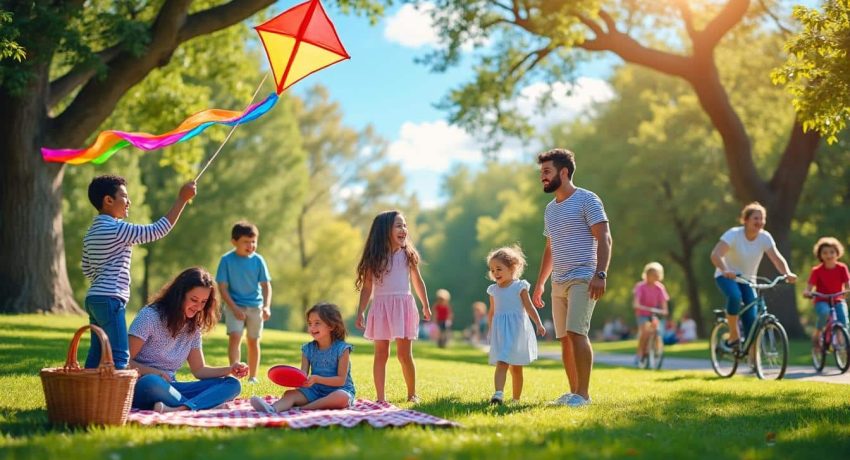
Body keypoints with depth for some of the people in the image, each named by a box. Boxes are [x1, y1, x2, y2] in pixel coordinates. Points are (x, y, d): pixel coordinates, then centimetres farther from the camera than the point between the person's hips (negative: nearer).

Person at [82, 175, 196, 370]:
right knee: (119, 356, -10)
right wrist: (182, 199, -14)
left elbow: (87, 269, 21)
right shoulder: (116, 229, -14)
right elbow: (157, 230, -16)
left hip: (94, 298, 10)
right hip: (110, 300, -10)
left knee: (97, 354, 11)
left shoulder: (91, 232, 15)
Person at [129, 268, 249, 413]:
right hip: (141, 387, -7)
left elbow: (199, 370, 14)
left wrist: (230, 369, -3)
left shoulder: (193, 328, 11)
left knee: (232, 384, -13)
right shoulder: (150, 316, -8)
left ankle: (182, 408, -39)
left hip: (168, 388, 7)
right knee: (152, 382, -43)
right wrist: (155, 373, -25)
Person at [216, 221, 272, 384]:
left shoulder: (258, 260, -4)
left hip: (255, 306, 2)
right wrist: (234, 308, -15)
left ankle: (252, 376, 21)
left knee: (253, 341, 9)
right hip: (235, 306, -2)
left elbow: (266, 285, -1)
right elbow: (222, 287, -8)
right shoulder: (227, 260, -9)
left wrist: (266, 306, -15)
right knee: (234, 336, -20)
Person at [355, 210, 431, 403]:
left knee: (405, 354, 1)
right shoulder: (374, 257, 0)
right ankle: (380, 397, 6)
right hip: (381, 306, 0)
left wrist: (426, 306, 20)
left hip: (404, 306, 0)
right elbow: (367, 287, 3)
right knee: (381, 353, 1)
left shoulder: (408, 255, 4)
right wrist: (360, 313, 1)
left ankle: (412, 394, 16)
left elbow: (418, 281, 14)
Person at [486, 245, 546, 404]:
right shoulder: (493, 290, 8)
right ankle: (498, 393, -24)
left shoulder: (519, 287, -3)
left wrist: (539, 325, -14)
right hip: (500, 332, 2)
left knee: (516, 367, 5)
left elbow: (529, 307, -4)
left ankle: (516, 399, 14)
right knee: (501, 364, -12)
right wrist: (491, 332, 19)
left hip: (517, 330, -2)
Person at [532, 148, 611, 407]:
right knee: (565, 338, 6)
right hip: (558, 282, 8)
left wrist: (600, 274, -21)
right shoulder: (550, 209, 19)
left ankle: (583, 393, -16)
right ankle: (573, 392, 12)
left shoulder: (587, 200, -4)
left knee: (576, 333, -18)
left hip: (582, 279, -8)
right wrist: (540, 283, 23)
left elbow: (604, 238, -11)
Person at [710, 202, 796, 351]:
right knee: (735, 296, -36)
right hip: (727, 276, -3)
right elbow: (715, 255, -34)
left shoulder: (765, 237, -10)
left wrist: (787, 273, -40)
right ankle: (734, 336, -18)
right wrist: (725, 270, -53)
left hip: (747, 279, 3)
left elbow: (777, 258, -19)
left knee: (751, 319, -10)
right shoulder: (734, 234, -21)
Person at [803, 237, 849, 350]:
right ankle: (817, 335, -12)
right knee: (825, 312, -36)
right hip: (822, 300, -2)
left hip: (838, 300, 2)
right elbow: (810, 286, -11)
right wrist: (807, 292, -34)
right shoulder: (817, 270, -8)